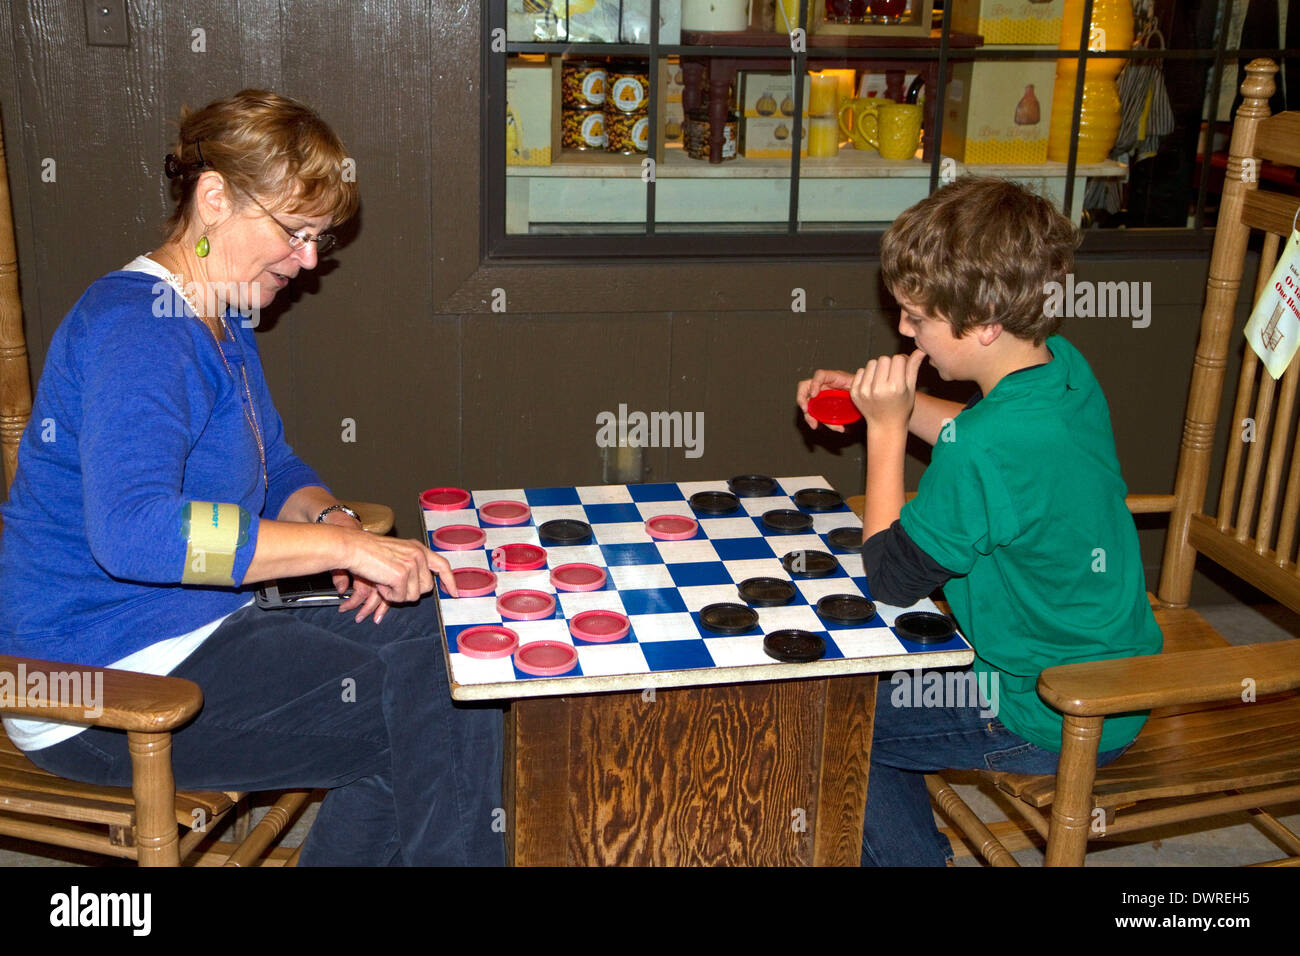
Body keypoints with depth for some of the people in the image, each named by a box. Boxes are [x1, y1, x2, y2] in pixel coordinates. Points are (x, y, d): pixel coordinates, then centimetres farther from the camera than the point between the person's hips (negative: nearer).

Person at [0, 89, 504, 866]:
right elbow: (130, 530, -36)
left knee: (446, 655, 1)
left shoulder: (222, 321, 11)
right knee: (443, 723, -15)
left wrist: (333, 521, -6)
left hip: (201, 626, 10)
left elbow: (275, 468, 18)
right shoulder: (136, 329, -22)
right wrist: (342, 544, -34)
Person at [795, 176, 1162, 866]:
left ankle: (910, 853, 17)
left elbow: (890, 578, -17)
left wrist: (886, 427, -17)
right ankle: (914, 842, 32)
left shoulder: (986, 453, -33)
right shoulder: (1064, 367, -6)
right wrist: (896, 402, 4)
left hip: (1058, 724, -9)